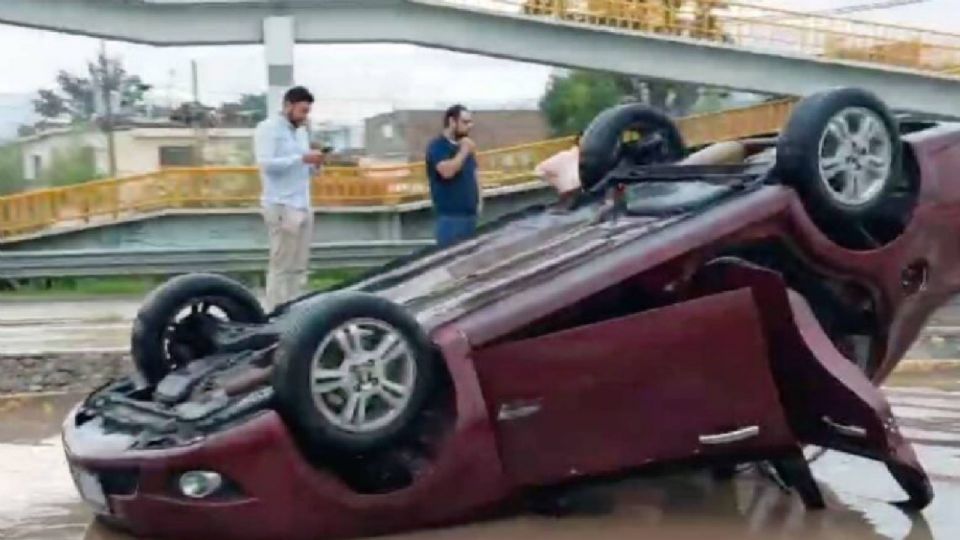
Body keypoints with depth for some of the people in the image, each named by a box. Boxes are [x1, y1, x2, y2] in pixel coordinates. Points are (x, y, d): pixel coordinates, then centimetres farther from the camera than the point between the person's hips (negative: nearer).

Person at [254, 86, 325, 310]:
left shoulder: (301, 132, 19)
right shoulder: (268, 128, -4)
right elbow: (265, 163, -17)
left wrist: (315, 164, 0)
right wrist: (302, 158, -20)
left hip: (303, 206, 8)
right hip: (281, 207, -8)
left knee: (299, 267, 8)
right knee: (281, 266, -8)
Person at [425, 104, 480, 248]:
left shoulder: (464, 146, 15)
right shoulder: (437, 146, -8)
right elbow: (447, 171, -24)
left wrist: (478, 200, 10)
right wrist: (464, 151, -14)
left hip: (470, 213, 8)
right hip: (450, 216, -8)